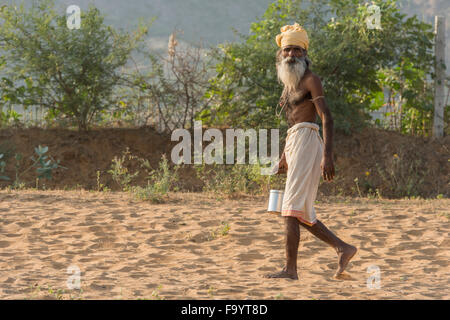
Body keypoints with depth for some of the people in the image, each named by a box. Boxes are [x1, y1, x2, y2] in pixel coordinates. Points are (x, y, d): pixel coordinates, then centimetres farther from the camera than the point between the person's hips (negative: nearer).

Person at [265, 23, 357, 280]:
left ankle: (291, 269, -15)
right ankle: (343, 248, 13)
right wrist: (285, 157, 32)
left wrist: (327, 155, -23)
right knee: (302, 214, 8)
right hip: (294, 143, 9)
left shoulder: (311, 80, -5)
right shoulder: (289, 83, 21)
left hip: (307, 142, -9)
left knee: (293, 209, -14)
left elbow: (327, 118, -13)